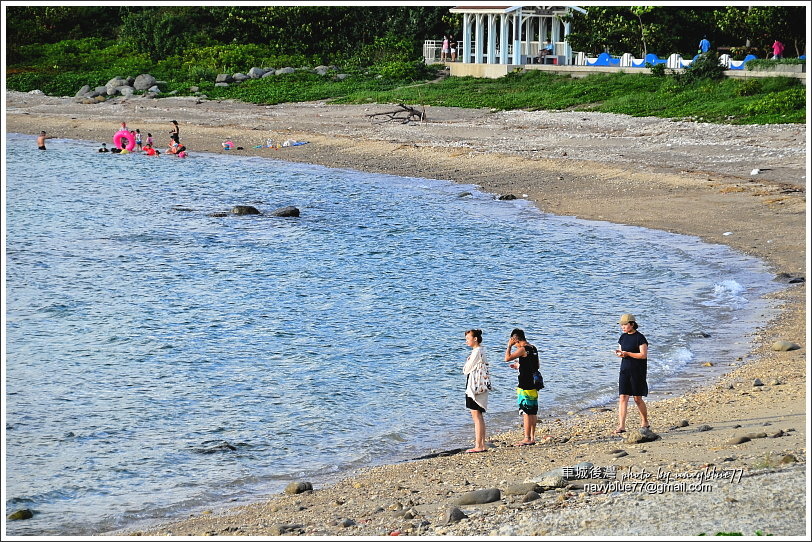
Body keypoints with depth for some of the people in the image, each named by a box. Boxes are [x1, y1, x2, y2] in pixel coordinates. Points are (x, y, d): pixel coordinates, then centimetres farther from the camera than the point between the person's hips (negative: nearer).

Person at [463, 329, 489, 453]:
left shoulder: (477, 352, -14)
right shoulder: (479, 351, 16)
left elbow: (466, 369, -12)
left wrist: (466, 368, 6)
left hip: (475, 386, -10)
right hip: (479, 387, 10)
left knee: (476, 416, -8)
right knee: (479, 416, 12)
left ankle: (478, 446, -8)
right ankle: (482, 445, 15)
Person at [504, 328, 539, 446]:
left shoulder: (522, 349, -14)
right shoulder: (533, 349, 12)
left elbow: (507, 358, -20)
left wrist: (509, 346, -6)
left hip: (525, 386, -8)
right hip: (533, 385, 8)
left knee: (526, 412, -5)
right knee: (533, 412, 11)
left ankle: (527, 438, -5)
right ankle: (532, 438, 15)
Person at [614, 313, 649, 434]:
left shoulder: (639, 338, -11)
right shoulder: (623, 337, 10)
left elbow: (643, 355, -16)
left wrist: (627, 353, -21)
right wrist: (619, 353, -5)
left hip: (637, 371, -6)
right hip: (625, 370, 6)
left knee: (637, 398, 4)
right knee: (622, 397, -5)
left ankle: (645, 423, 24)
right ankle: (621, 426, -9)